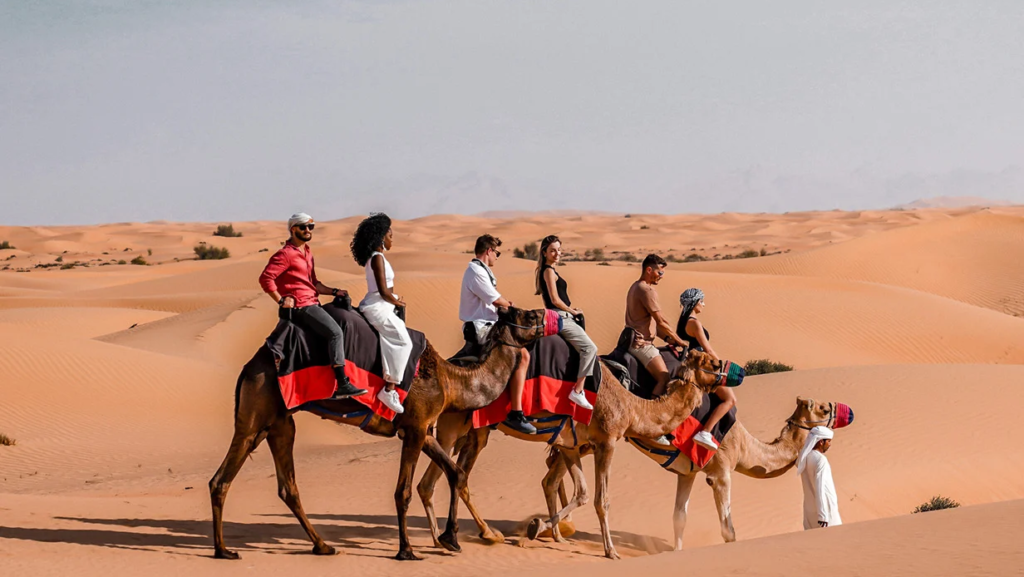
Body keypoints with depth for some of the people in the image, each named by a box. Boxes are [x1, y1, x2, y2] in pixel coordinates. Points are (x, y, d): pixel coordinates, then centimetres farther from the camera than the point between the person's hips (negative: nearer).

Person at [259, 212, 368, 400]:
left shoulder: (307, 253, 22)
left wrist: (334, 292, 19)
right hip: (300, 307, -10)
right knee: (335, 332, -22)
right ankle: (343, 385, -27)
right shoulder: (286, 254, -9)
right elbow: (265, 278, -18)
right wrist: (281, 300, -19)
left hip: (312, 303, 10)